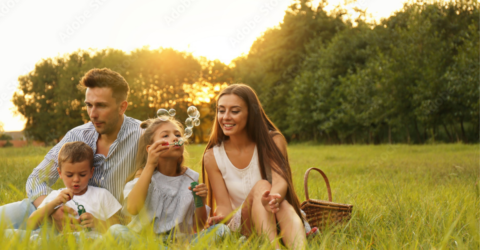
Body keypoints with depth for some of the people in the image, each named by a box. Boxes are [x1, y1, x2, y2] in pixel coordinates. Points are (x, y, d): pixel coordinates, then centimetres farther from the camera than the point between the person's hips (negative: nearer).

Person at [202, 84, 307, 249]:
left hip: (278, 220, 0)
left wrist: (273, 198, -46)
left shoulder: (272, 141, -2)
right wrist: (220, 218, -30)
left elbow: (281, 181, -20)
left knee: (282, 206, -36)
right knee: (261, 186, -30)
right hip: (242, 226, 0)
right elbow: (224, 205, -4)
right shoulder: (212, 157, 0)